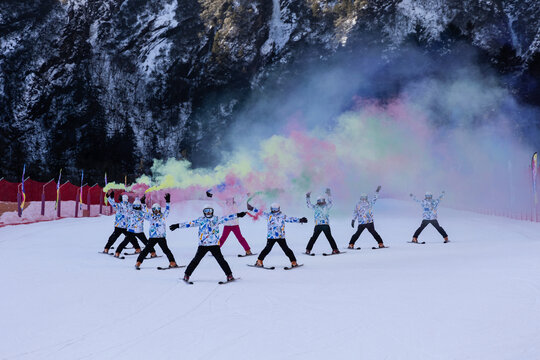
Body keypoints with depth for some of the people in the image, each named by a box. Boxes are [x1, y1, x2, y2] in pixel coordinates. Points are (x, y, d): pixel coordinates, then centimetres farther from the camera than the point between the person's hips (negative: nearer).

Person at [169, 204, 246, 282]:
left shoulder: (217, 219, 8)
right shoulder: (201, 220, 9)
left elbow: (226, 218, 5)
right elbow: (190, 223, 10)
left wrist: (237, 215, -1)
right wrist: (178, 225, 8)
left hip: (214, 244, 0)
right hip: (202, 245, 1)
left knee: (220, 260, -4)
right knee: (196, 260, -1)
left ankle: (229, 275, 3)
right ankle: (187, 275, 8)